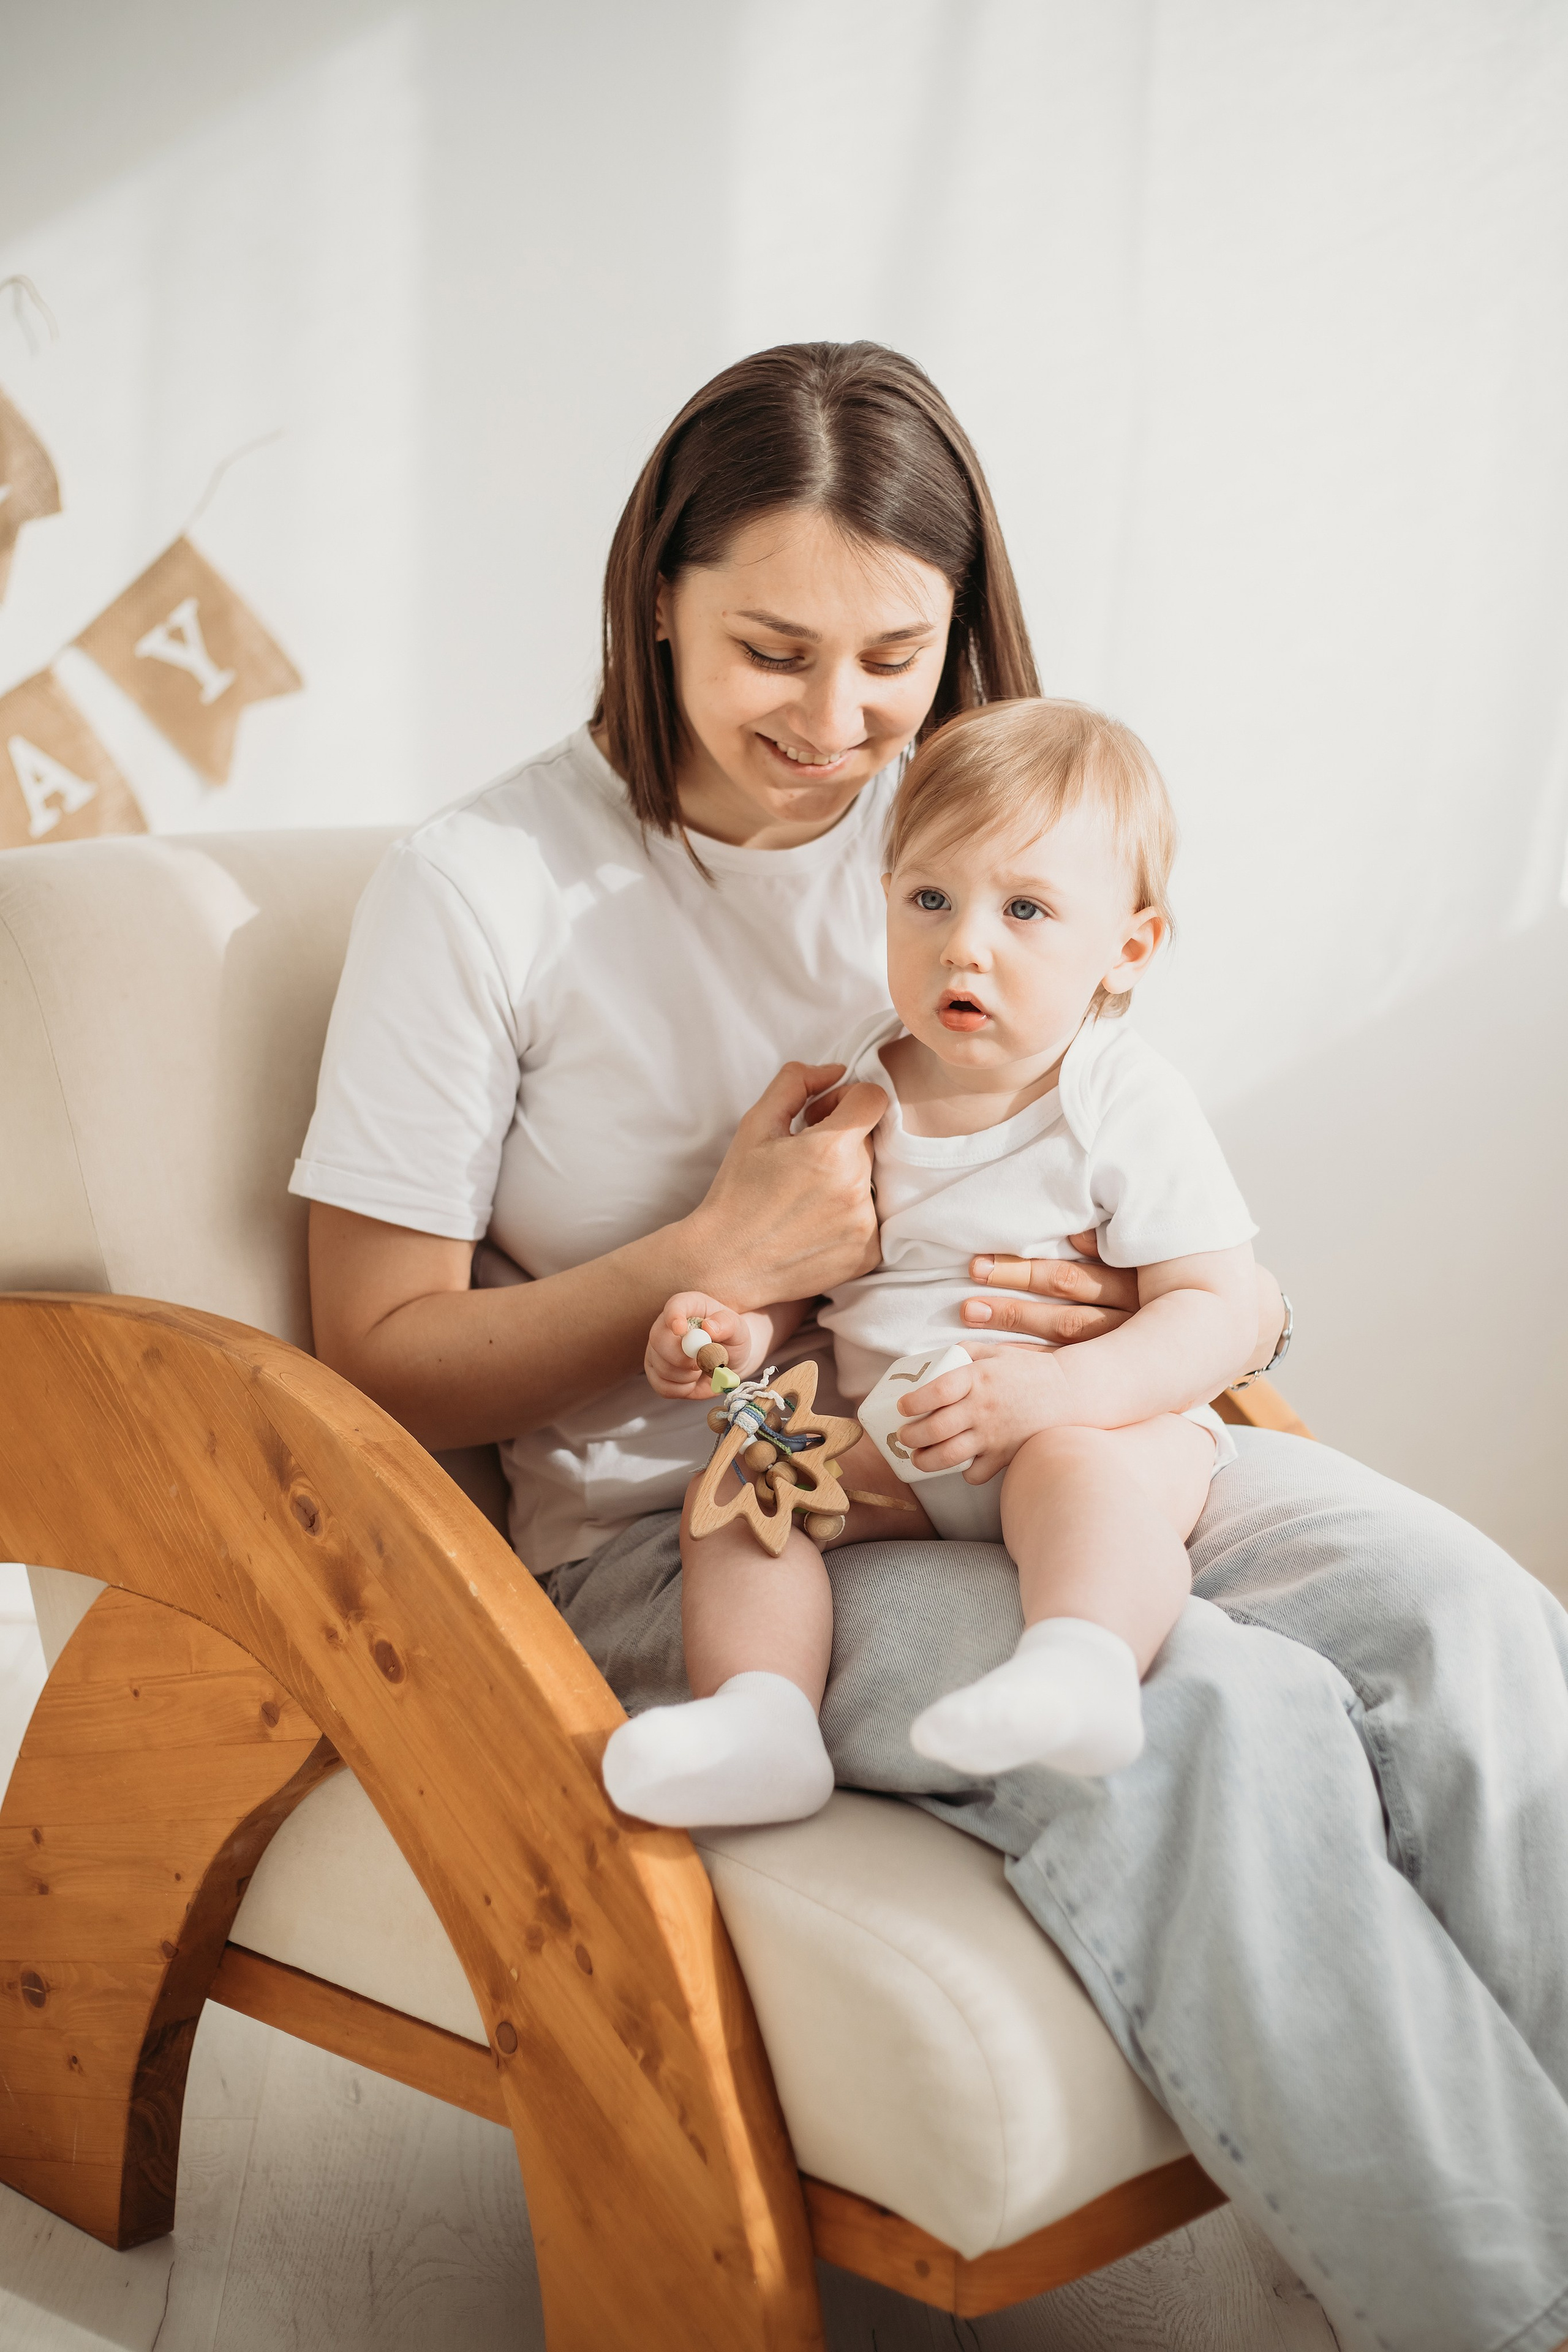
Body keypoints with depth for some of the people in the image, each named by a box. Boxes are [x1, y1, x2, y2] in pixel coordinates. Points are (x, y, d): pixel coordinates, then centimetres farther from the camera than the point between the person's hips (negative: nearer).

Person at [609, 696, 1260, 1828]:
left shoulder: (1129, 1106, -10)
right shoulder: (861, 1086, 5)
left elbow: (1217, 1310, -14)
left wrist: (1057, 1389, -30)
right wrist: (742, 1326, -7)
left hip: (1105, 1422, -5)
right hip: (888, 1442, 5)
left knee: (1079, 1471, -36)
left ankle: (1079, 1667, -55)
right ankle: (761, 1719, -30)